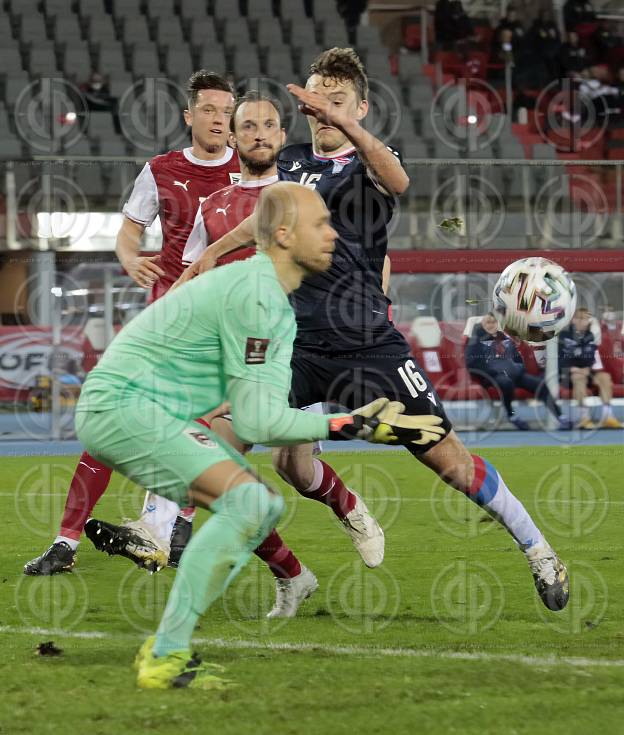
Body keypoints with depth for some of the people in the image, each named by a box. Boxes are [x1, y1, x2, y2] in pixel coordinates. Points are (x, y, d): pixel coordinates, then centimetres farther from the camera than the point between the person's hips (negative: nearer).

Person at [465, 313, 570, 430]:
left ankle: (559, 415, -21)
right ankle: (511, 415, -21)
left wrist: (518, 368, 8)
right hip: (491, 376, -5)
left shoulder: (506, 339, 26)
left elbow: (518, 358, 30)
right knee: (506, 382, -41)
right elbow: (472, 363, -4)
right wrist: (496, 370, -13)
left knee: (539, 383, -19)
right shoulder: (477, 341, 9)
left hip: (512, 373, 5)